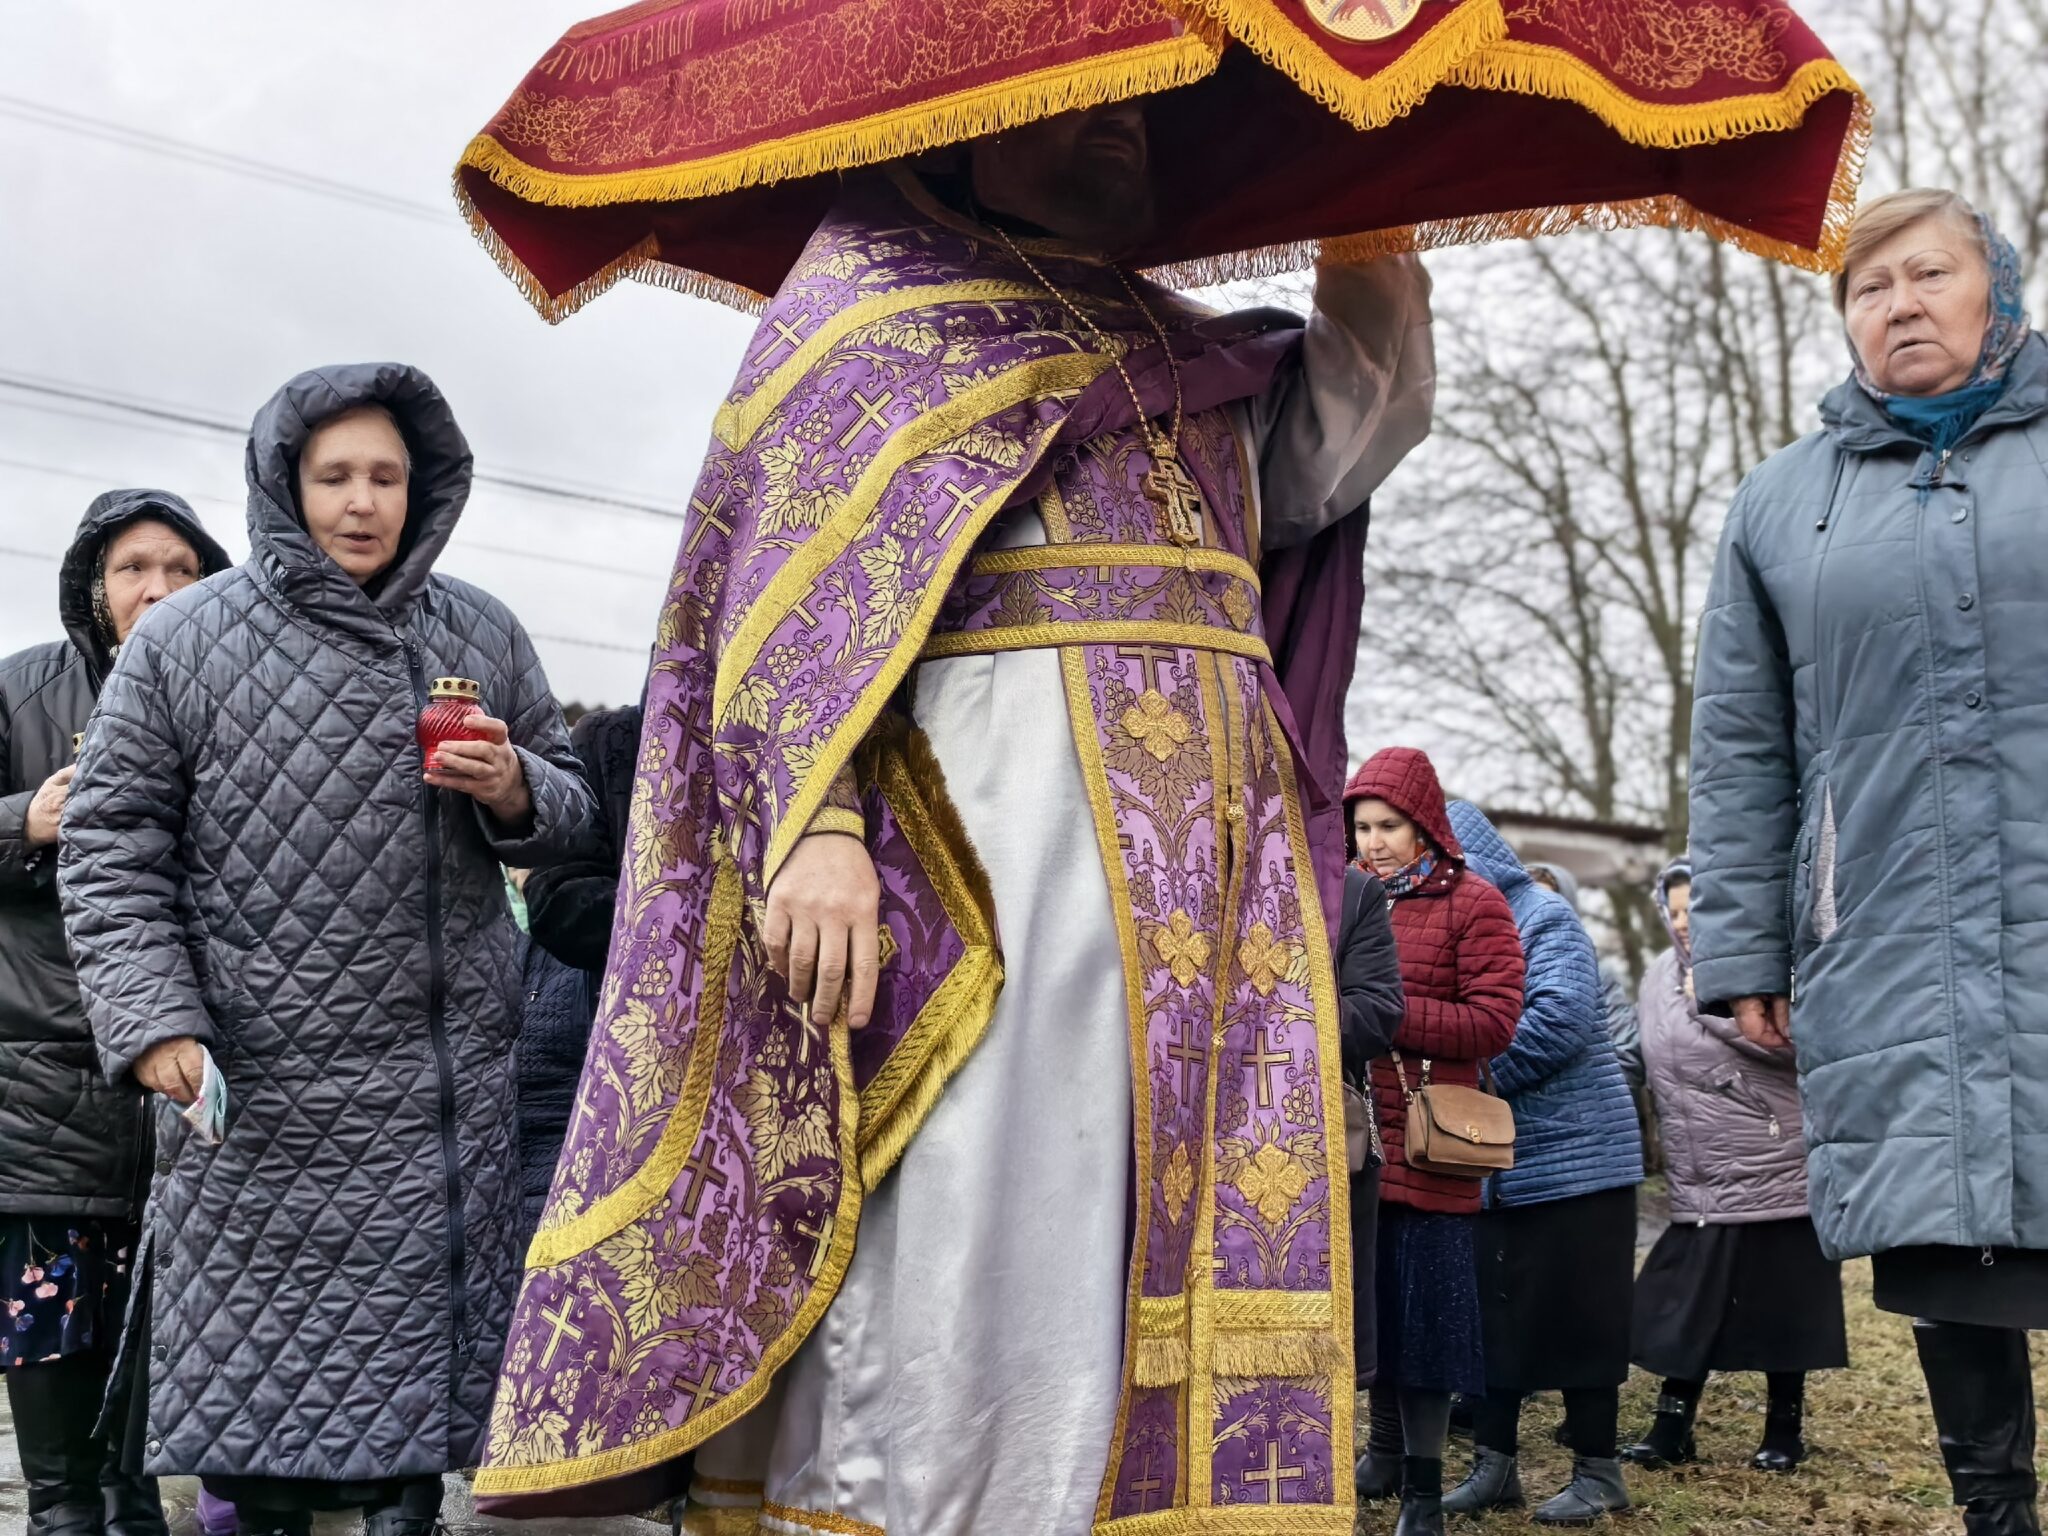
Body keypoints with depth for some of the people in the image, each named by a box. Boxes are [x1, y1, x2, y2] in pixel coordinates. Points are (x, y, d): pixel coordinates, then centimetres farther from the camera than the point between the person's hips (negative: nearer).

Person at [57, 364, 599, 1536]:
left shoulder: (483, 634, 8)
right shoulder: (180, 642, 1)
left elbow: (570, 814, 15)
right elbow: (112, 848, 1)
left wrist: (514, 793, -8)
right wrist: (154, 1021, -10)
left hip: (447, 1087, 2)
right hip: (253, 1088, -2)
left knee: (421, 1348, 5)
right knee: (252, 1350, 1)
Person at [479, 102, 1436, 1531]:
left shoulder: (1166, 341, 28)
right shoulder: (870, 286, 9)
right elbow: (791, 569, -3)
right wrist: (815, 818, -17)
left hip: (1209, 852, 6)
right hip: (988, 816, -6)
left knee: (1177, 1255, 0)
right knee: (962, 1234, -12)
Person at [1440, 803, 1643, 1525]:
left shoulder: (1543, 917, -9)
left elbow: (1561, 1017, -23)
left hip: (1572, 1158, -7)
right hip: (1492, 1166, 7)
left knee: (1576, 1319, -1)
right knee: (1490, 1315, 7)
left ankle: (1598, 1471, 9)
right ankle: (1494, 1465, 15)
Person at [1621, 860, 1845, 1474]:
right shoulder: (1661, 976, 9)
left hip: (1781, 1175, -4)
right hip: (1701, 1185, 5)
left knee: (1782, 1311, 6)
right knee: (1684, 1309, 5)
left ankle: (1785, 1429, 21)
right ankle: (1672, 1428, 14)